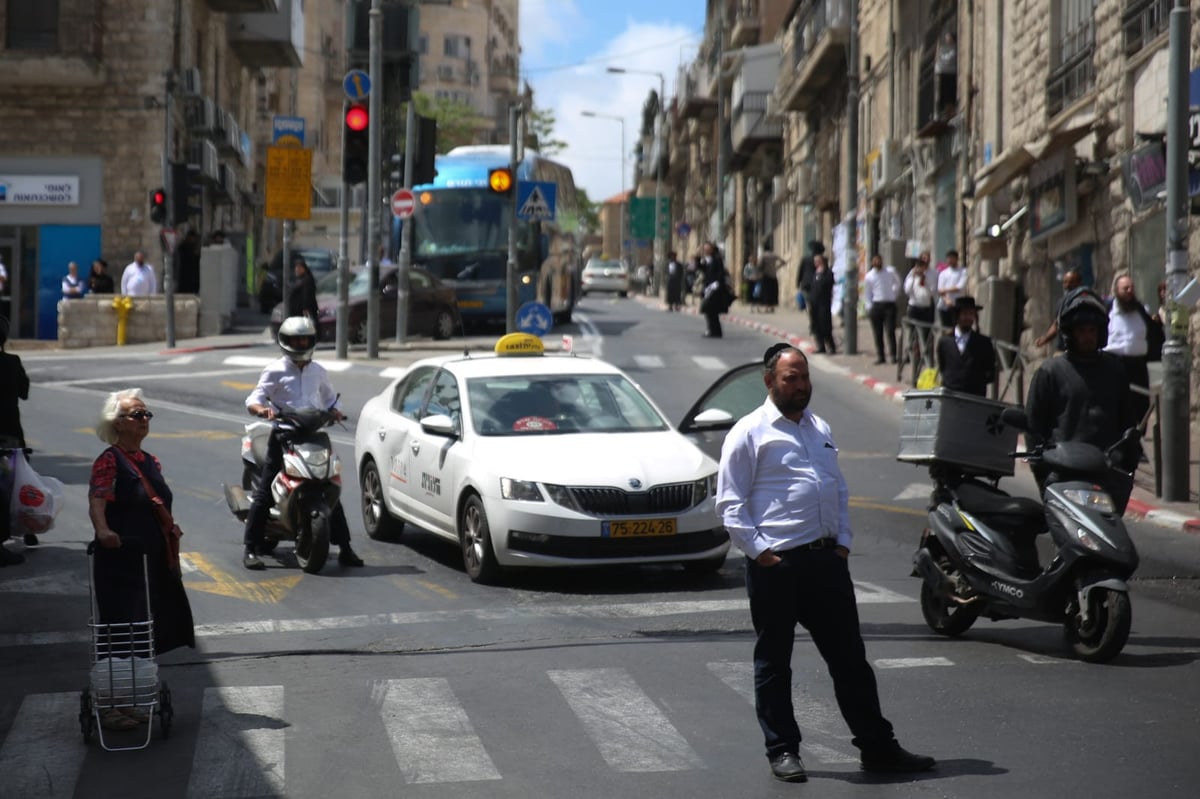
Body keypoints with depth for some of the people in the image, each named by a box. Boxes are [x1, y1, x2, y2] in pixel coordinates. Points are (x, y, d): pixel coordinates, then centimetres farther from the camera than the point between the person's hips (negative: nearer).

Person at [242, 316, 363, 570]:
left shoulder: (318, 372, 15)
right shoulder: (275, 371, 1)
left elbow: (329, 398, 28)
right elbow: (253, 400, -5)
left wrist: (335, 411, 5)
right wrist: (262, 409, -27)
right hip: (283, 436, -4)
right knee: (264, 493, -7)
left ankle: (344, 548, 12)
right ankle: (251, 550, -4)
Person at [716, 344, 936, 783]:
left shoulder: (820, 429, 18)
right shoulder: (750, 432, -3)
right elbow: (730, 502, -6)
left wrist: (843, 541, 12)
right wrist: (757, 551, -13)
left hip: (826, 559, 6)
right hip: (775, 563, -6)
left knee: (849, 656, 8)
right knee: (773, 663, 4)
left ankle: (876, 746, 14)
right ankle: (782, 751, 13)